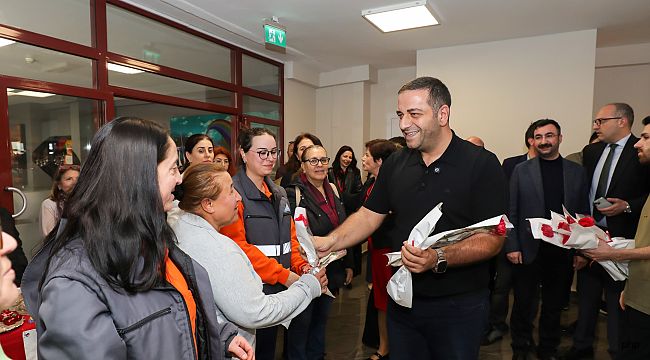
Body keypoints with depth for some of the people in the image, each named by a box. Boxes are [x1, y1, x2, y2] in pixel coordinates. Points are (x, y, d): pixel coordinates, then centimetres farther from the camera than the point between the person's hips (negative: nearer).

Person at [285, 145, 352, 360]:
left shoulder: (332, 190, 6)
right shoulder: (294, 193, -14)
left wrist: (348, 264, 14)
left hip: (332, 271, 6)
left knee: (321, 320, 22)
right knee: (301, 324, 11)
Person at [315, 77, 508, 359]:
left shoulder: (481, 164, -12)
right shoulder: (395, 164, 3)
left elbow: (492, 239, -16)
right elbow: (369, 215, 4)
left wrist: (439, 259, -31)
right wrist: (331, 241, -12)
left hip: (458, 306, -4)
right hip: (403, 301, 4)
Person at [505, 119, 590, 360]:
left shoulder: (577, 172, 5)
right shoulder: (521, 170, 0)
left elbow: (584, 214, 6)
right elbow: (511, 212, -1)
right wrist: (512, 246, -6)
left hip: (563, 252, 2)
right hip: (528, 250, -1)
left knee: (555, 304, 14)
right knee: (524, 303, 9)